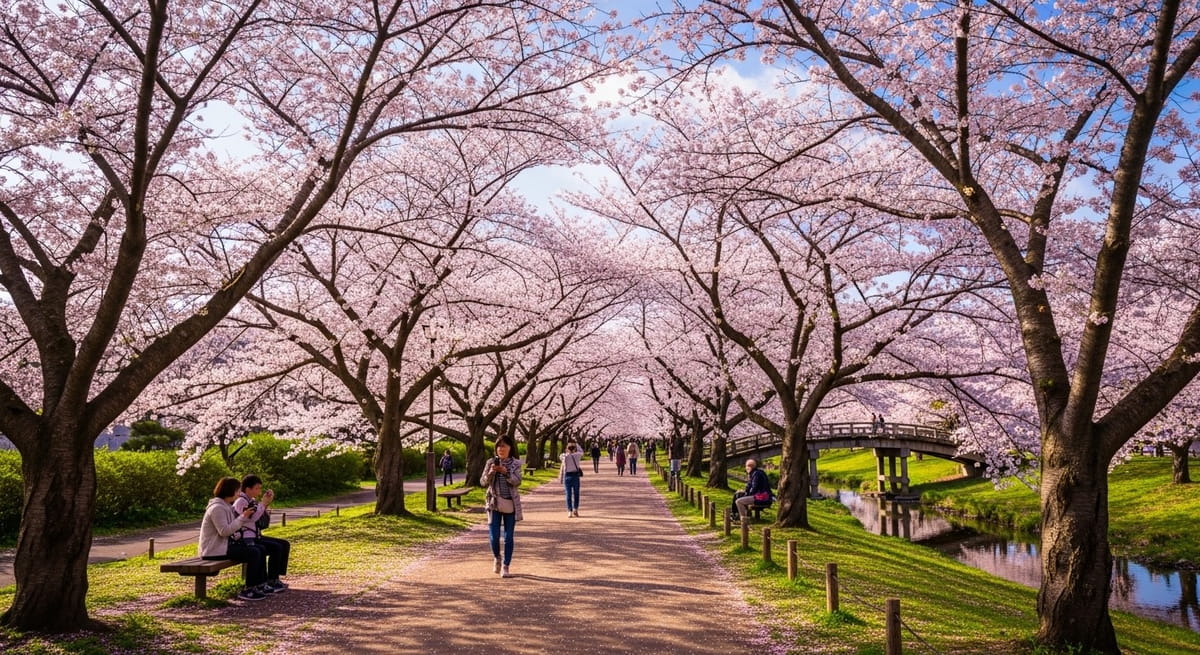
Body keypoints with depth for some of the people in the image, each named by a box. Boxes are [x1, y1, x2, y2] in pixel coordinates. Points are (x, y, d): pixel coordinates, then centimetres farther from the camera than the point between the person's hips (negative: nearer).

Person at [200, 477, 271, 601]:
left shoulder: (226, 506, 14)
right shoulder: (217, 508, -18)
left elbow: (233, 525, 14)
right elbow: (224, 531, -26)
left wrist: (246, 516, 2)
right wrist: (242, 517, -20)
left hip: (226, 544, 10)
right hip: (215, 549, -10)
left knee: (261, 549, 4)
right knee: (254, 553, -22)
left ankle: (259, 585, 8)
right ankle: (247, 590, -12)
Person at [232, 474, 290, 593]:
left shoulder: (252, 501, 14)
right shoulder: (241, 501, -11)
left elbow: (264, 523, 15)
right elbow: (251, 518, -24)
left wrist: (267, 504, 5)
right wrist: (263, 503, -16)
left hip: (255, 537, 9)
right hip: (246, 541, -9)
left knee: (285, 544, 4)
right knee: (276, 548, -22)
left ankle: (275, 578, 5)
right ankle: (271, 583, -13)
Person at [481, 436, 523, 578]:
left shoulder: (515, 464, 0)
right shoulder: (491, 463, 2)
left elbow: (517, 482, -12)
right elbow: (483, 483, -1)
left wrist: (506, 472, -26)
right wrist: (491, 472, -18)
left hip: (511, 504, 0)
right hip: (494, 504, 0)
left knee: (508, 537, 2)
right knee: (494, 536, -4)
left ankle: (505, 566, 13)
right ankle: (496, 558, 25)